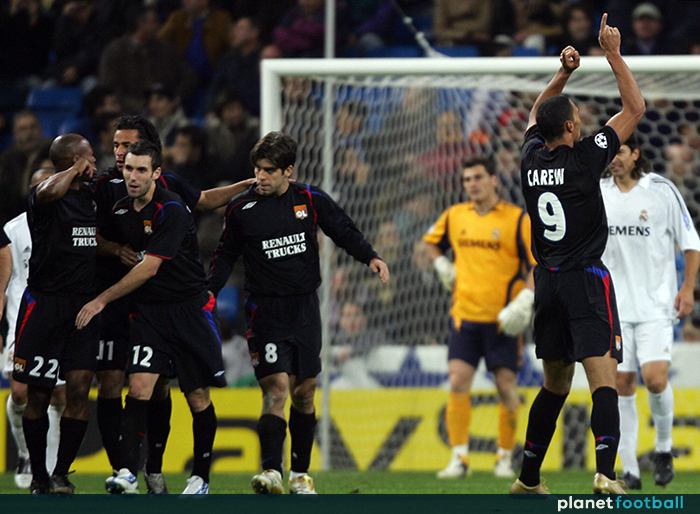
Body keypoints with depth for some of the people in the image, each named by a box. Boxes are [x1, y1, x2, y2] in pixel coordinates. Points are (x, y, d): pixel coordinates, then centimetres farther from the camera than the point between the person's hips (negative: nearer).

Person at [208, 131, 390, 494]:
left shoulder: (311, 200, 1)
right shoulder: (241, 209, -1)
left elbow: (344, 232, 9)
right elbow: (226, 254, 9)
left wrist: (371, 257, -7)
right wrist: (210, 290, -4)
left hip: (305, 310, 3)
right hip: (265, 311, -3)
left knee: (304, 392, 8)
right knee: (276, 388, -17)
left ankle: (300, 474, 21)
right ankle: (271, 472, -26)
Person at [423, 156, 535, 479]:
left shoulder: (518, 219, -4)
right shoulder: (454, 216, 8)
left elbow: (538, 265, -5)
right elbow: (432, 241, 29)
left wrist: (525, 301, -17)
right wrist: (443, 267, 13)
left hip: (503, 318, -3)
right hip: (464, 315, 3)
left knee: (506, 386, 0)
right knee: (458, 382, -7)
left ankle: (505, 458, 12)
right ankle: (459, 458, -4)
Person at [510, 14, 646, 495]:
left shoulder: (532, 157, 4)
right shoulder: (584, 158, -11)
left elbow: (537, 113, 28)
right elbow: (635, 108, -3)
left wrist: (563, 72, 18)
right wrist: (613, 54, 0)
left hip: (547, 280, 6)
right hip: (586, 280, -6)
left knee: (556, 384, 17)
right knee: (603, 378, -14)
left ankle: (528, 478, 20)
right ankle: (606, 470, -31)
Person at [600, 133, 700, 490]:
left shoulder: (661, 190, -5)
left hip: (655, 304, -3)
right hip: (614, 305, 3)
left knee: (655, 378, -16)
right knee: (622, 385, -1)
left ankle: (664, 448, 10)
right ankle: (629, 470, 4)